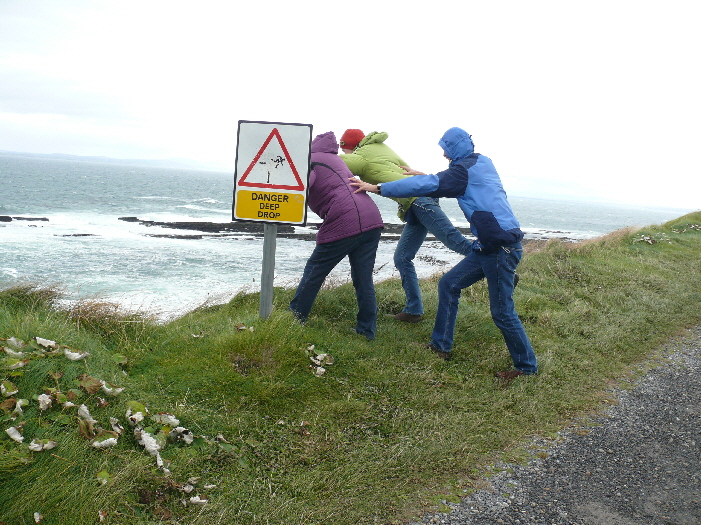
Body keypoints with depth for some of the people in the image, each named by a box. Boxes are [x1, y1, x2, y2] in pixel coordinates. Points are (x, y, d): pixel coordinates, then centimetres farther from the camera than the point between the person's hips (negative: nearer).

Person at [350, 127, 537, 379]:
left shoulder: (466, 169, -11)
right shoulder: (481, 163, 16)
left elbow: (427, 185, -19)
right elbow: (445, 182, 35)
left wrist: (377, 188, -17)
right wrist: (421, 175, 33)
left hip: (501, 246, -10)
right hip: (489, 244, 10)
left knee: (502, 311, -2)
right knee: (449, 284, 12)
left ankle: (526, 366, 12)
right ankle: (441, 346, 18)